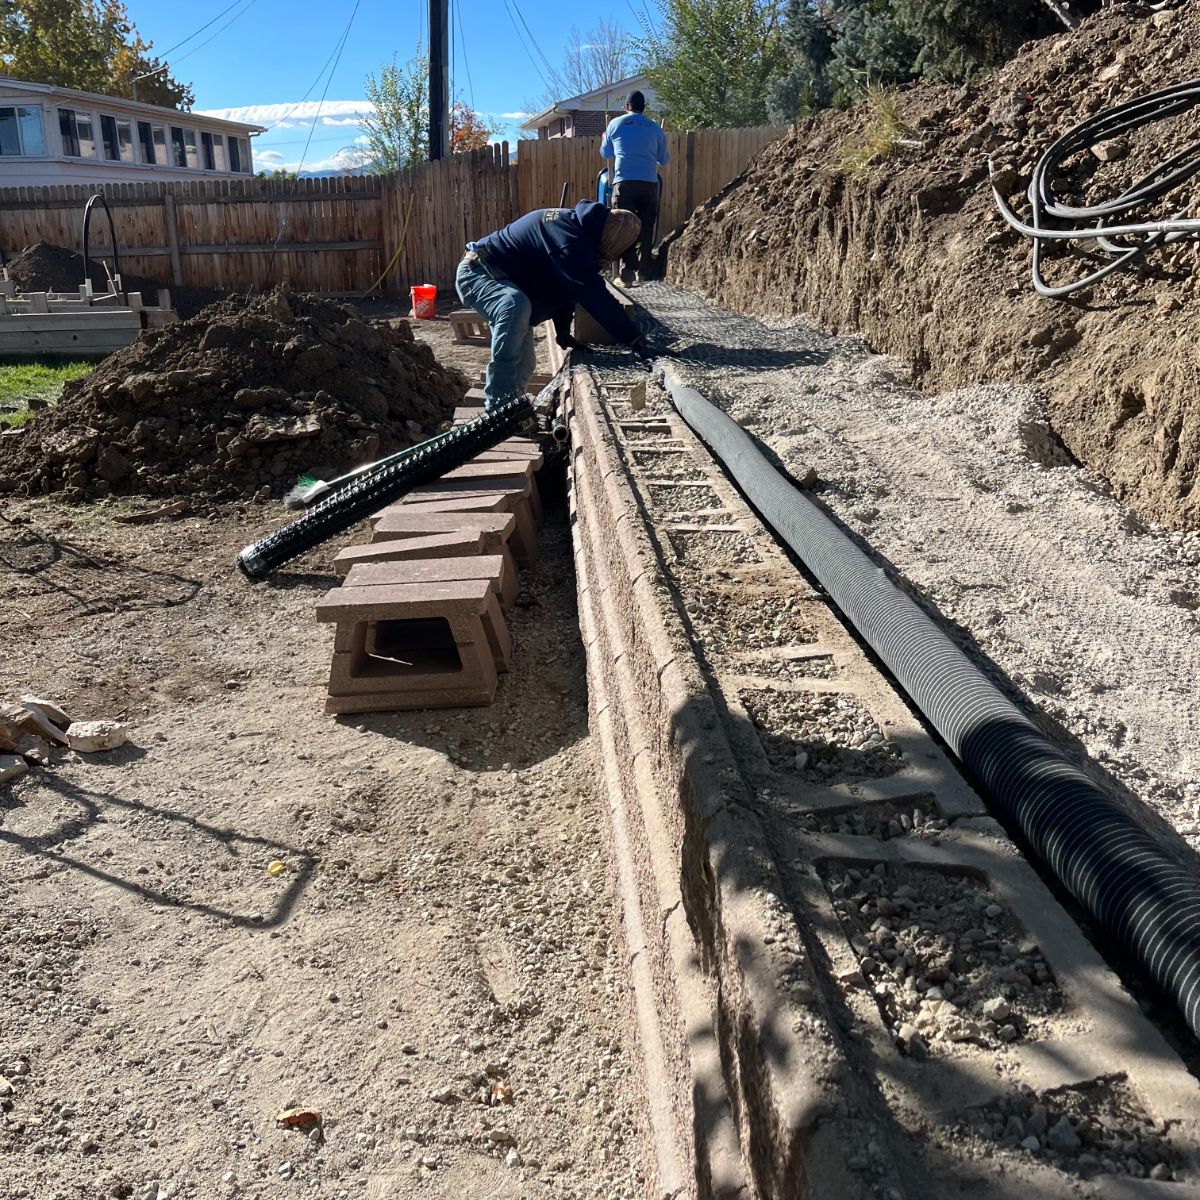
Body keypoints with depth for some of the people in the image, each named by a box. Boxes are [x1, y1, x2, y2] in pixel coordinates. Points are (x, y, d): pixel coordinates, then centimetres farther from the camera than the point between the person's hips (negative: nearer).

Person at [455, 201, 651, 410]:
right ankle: (500, 405, -40)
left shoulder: (575, 227, 2)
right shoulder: (567, 235, -30)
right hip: (476, 272, -10)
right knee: (516, 305, -40)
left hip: (500, 277, 11)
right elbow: (593, 293, -35)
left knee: (524, 363, 8)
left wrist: (563, 331, 8)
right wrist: (633, 339, -35)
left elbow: (567, 286, 12)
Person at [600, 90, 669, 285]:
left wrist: (605, 139, 44)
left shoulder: (616, 124, 10)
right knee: (646, 228, 7)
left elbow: (605, 153, 22)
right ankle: (643, 271, 5)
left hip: (624, 182, -1)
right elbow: (664, 160, 20)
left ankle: (627, 270, -14)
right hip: (649, 183, 1)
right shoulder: (655, 128, 12)